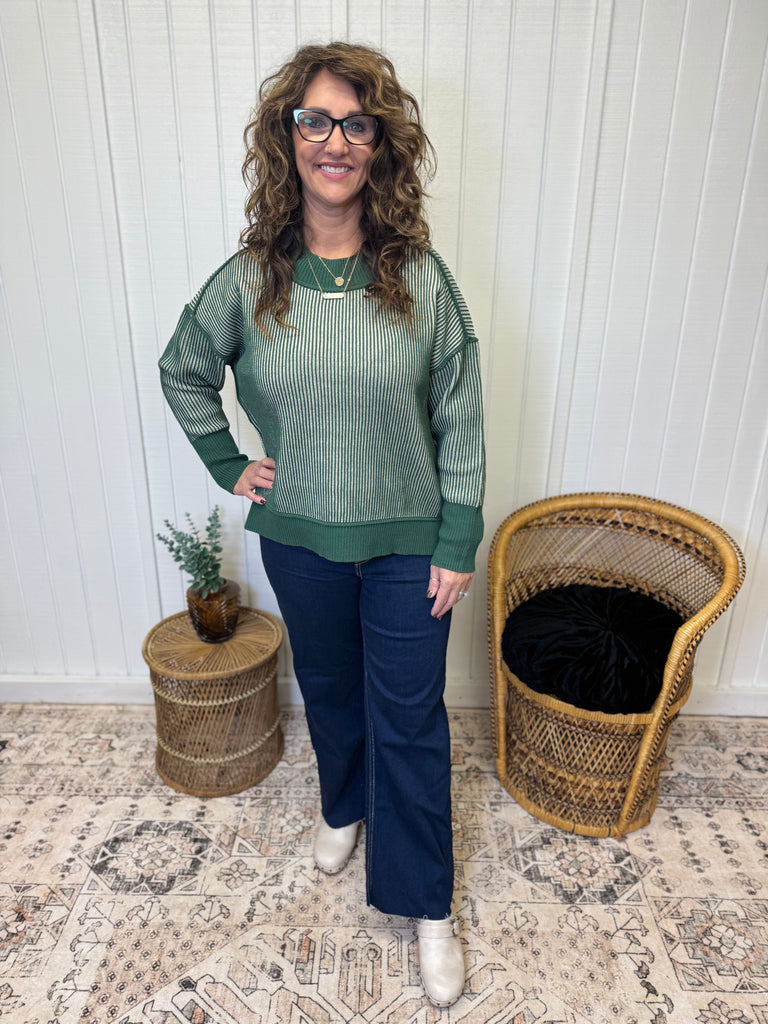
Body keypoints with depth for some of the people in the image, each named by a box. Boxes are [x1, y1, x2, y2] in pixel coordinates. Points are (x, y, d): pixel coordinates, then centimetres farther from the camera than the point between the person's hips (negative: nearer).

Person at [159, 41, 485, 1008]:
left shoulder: (421, 275, -10)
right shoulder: (249, 278, -5)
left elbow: (461, 419, -7)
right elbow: (182, 371, 11)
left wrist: (458, 545, -8)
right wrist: (229, 465, 5)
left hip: (408, 539, -1)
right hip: (299, 537, 2)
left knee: (410, 718, 9)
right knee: (328, 688, 22)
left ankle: (426, 907, 31)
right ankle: (344, 808, 54)